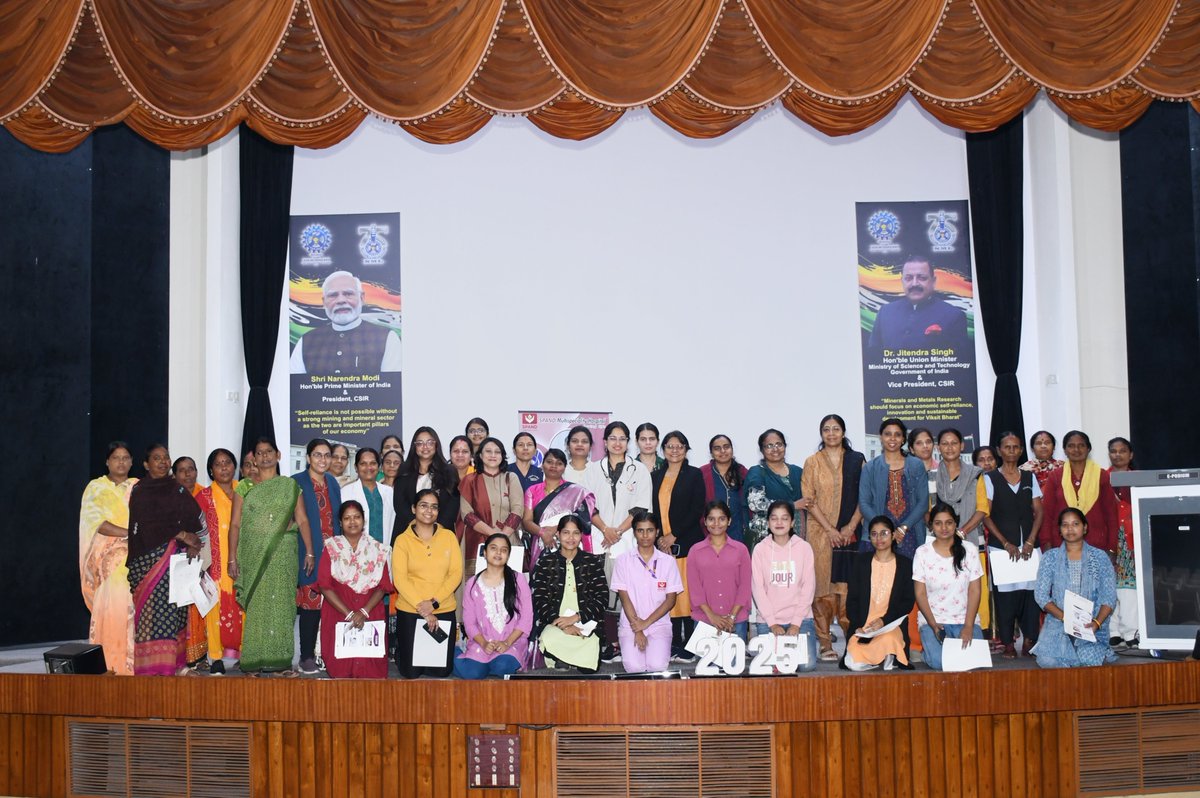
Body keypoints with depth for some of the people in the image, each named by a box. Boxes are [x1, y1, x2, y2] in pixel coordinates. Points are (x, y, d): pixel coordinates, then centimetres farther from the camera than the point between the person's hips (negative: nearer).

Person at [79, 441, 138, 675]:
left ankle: (132, 660, -5)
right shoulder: (96, 488, 7)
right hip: (107, 557, -2)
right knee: (110, 604, -9)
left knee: (133, 607, -6)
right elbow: (97, 522, -6)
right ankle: (108, 661, -5)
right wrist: (129, 533, -16)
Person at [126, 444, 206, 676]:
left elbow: (196, 520, 7)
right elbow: (147, 524, -6)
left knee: (172, 609, -1)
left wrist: (192, 544, -11)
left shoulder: (178, 490, 14)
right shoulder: (139, 491, 5)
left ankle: (173, 661, 1)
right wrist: (180, 534, -10)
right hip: (147, 558, -3)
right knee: (151, 609, -8)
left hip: (174, 557, 3)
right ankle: (151, 664, -7)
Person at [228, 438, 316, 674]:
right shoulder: (244, 487, 8)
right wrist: (232, 558, -3)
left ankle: (282, 659, 4)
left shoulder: (290, 486, 9)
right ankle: (254, 661, 3)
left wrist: (309, 552, -4)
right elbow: (235, 524, 4)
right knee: (256, 606, -2)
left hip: (284, 554, 0)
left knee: (282, 604, -1)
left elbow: (302, 520, 4)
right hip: (253, 555, 0)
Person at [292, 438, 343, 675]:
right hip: (309, 553, -5)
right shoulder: (297, 482, -3)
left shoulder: (332, 483, 15)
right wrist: (308, 552, -11)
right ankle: (307, 657, 3)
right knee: (310, 604, -5)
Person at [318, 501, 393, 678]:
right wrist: (348, 614, -14)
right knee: (340, 661, -15)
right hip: (338, 612, 0)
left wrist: (364, 612, -15)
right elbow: (325, 585, -4)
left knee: (370, 660, -16)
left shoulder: (377, 549, 8)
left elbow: (383, 587, 2)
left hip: (371, 614, 1)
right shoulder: (331, 548, 5)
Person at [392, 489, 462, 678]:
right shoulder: (403, 540, -1)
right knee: (410, 672, 3)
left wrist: (434, 602, -13)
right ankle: (399, 653, 35)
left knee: (442, 670, 2)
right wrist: (422, 608, -15)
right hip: (409, 611, -1)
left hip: (444, 611, 1)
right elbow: (400, 579, -8)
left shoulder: (449, 536, 4)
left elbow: (456, 574, -1)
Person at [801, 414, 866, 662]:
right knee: (823, 586, -4)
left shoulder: (857, 460, 9)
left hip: (850, 532, 1)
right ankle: (825, 643, -2)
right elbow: (809, 499, 0)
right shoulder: (812, 462, 7)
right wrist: (830, 529, -9)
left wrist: (851, 526, -6)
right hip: (821, 532, -1)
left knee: (849, 585, -3)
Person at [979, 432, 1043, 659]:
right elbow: (985, 515, -1)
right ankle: (1008, 643, 1)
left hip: (1029, 545, 2)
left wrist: (1030, 541, -4)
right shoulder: (989, 479, 4)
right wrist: (1006, 543, -7)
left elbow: (1038, 511, 9)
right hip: (1001, 545, -2)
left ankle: (1029, 640, 5)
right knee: (1005, 592, -4)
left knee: (1030, 589, -2)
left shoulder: (1029, 478, 13)